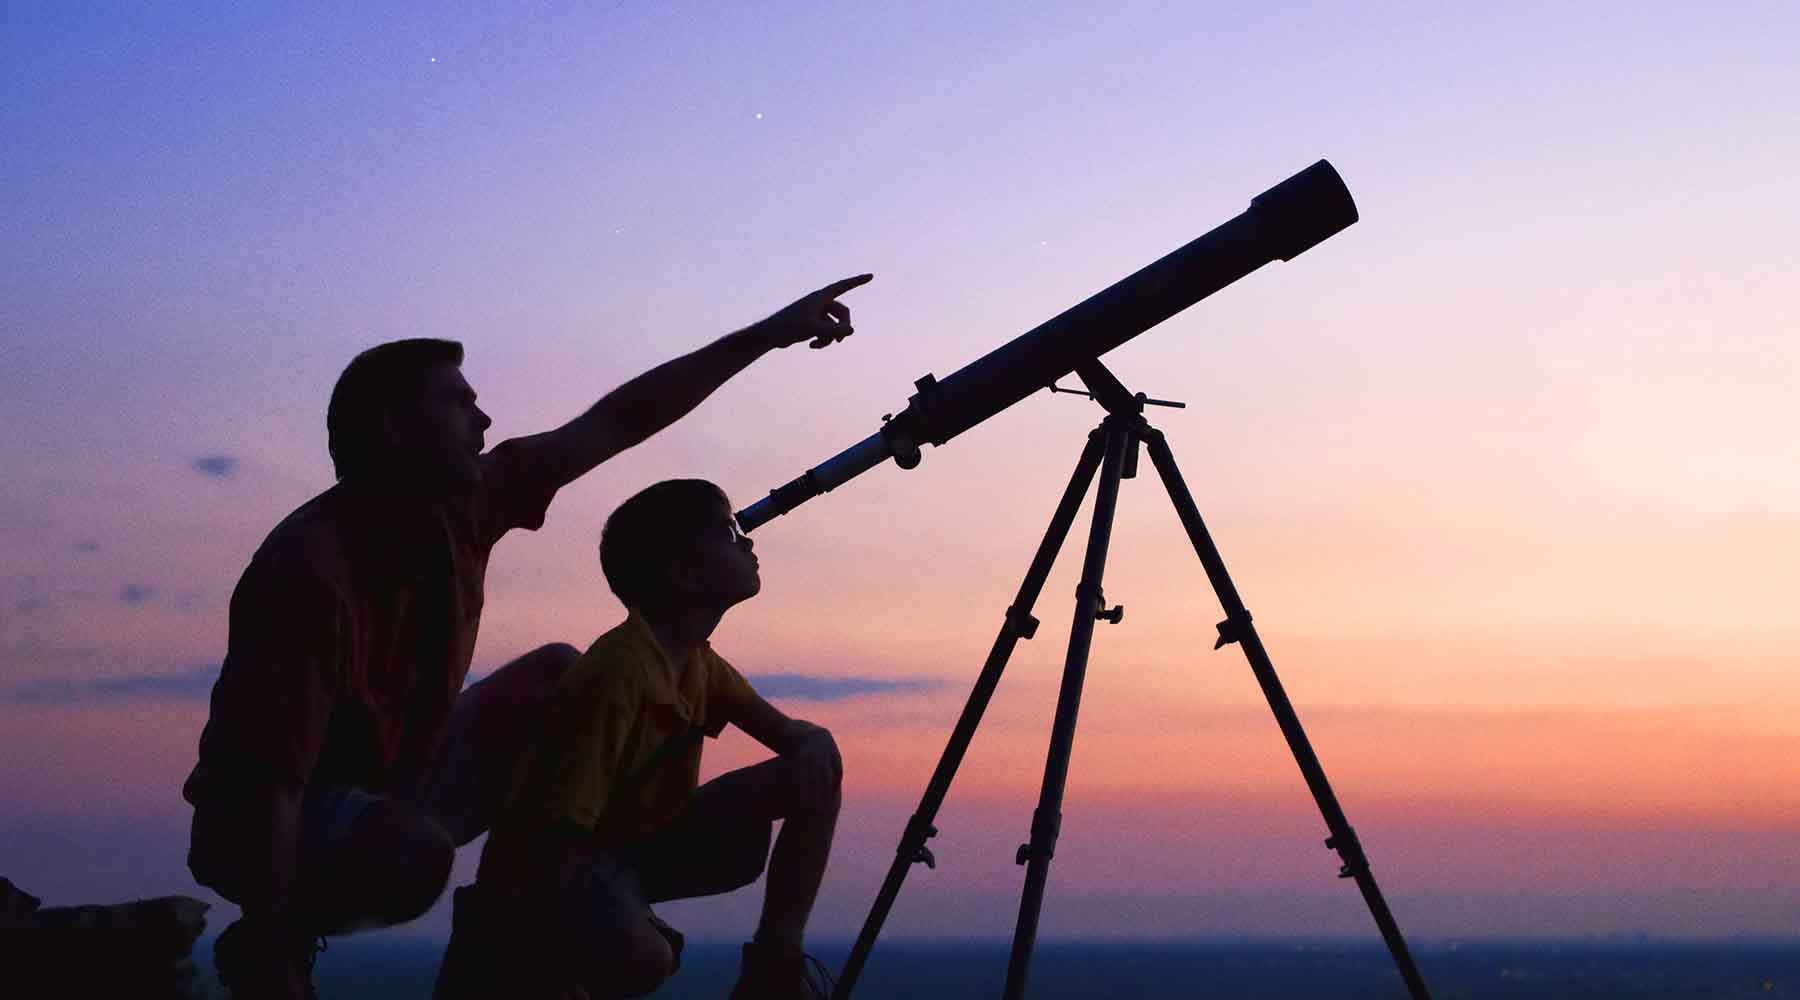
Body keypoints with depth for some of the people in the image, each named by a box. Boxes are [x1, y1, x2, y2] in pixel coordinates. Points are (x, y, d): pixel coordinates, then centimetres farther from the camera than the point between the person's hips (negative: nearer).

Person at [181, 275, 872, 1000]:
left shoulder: (462, 509, -9)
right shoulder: (309, 570, -31)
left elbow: (617, 422, -2)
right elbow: (271, 780, -31)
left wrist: (768, 335, -1)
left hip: (391, 787, 8)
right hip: (277, 830, -8)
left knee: (556, 678, 2)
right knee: (416, 852, -38)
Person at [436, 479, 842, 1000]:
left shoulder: (698, 664, 1)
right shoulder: (617, 674, -28)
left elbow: (790, 732, 7)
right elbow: (561, 833, -30)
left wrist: (812, 744, -16)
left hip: (642, 844, 8)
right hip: (561, 866, -8)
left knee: (816, 768, -4)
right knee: (640, 954, -42)